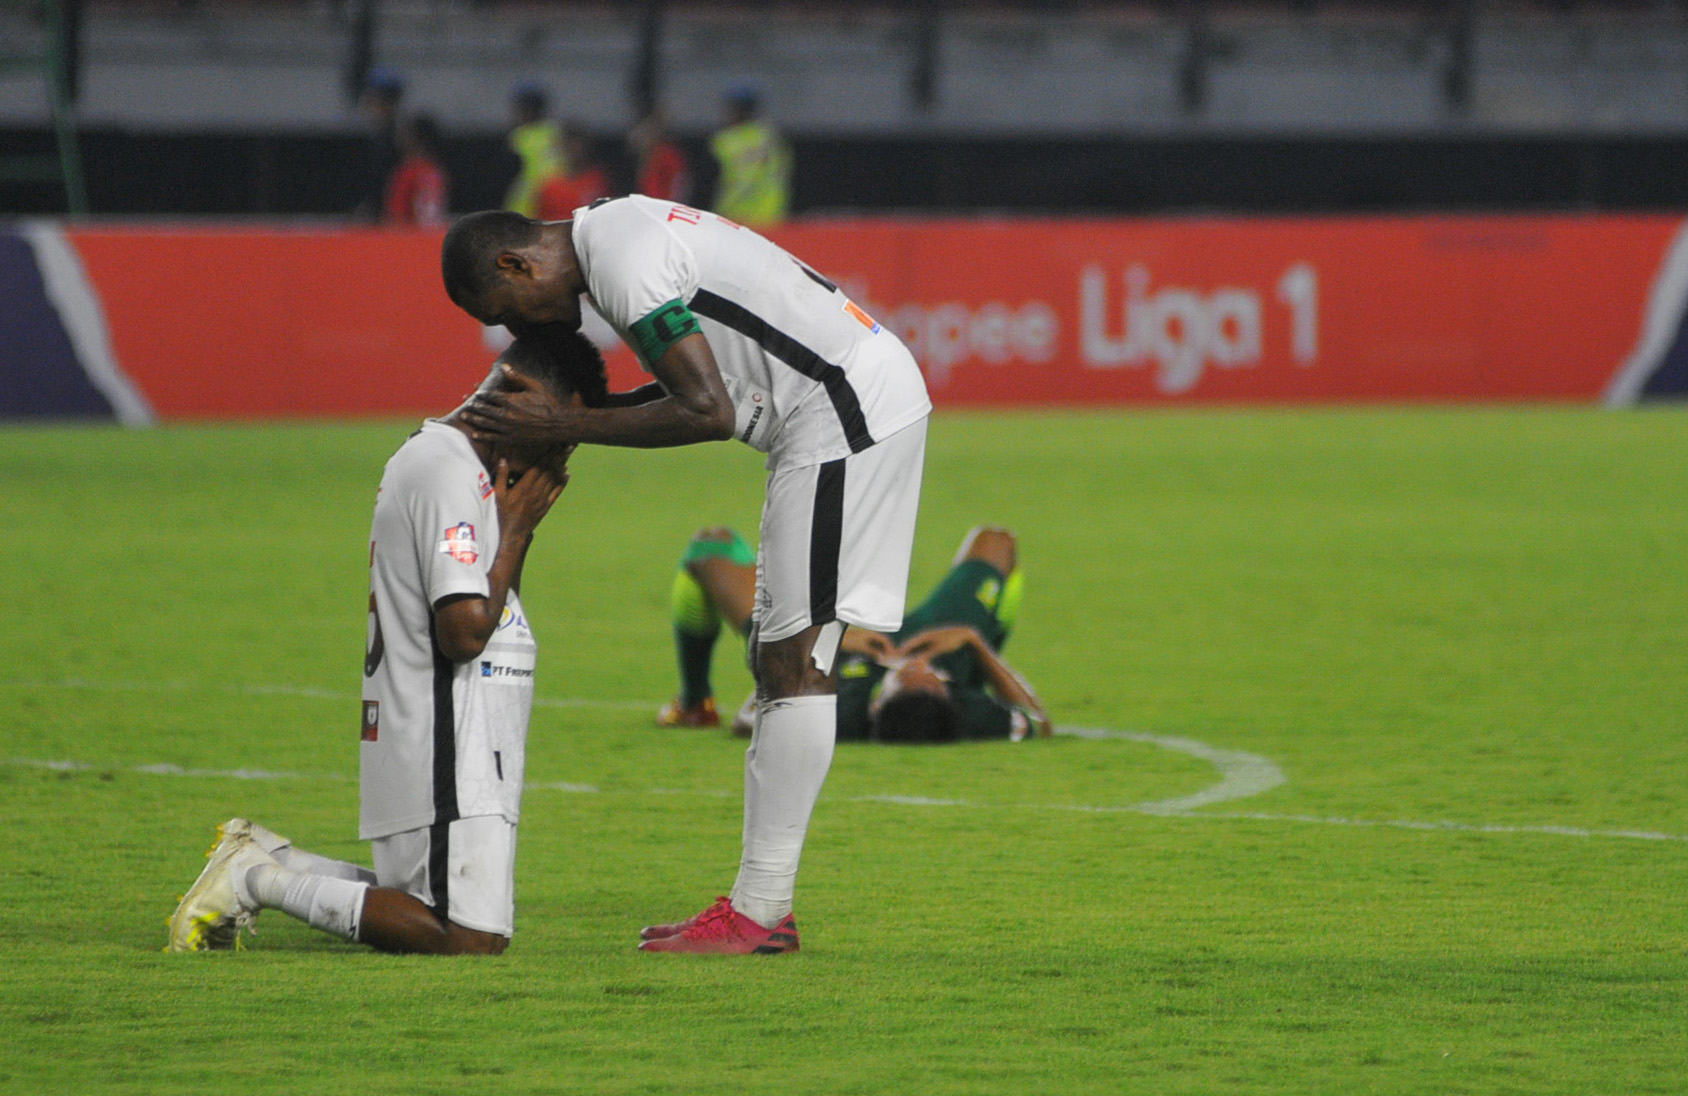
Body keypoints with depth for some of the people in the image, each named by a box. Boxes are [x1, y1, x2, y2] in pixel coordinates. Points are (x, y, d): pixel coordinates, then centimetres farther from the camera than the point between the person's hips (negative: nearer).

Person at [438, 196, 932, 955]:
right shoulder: (619, 230, 16)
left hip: (850, 413, -11)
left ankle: (757, 912, -10)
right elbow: (698, 387, 21)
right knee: (784, 658, 10)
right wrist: (572, 407, 11)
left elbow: (709, 413, -20)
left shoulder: (624, 266, -16)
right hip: (855, 401, 11)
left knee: (796, 660, -10)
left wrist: (567, 426, -13)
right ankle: (761, 904, 11)